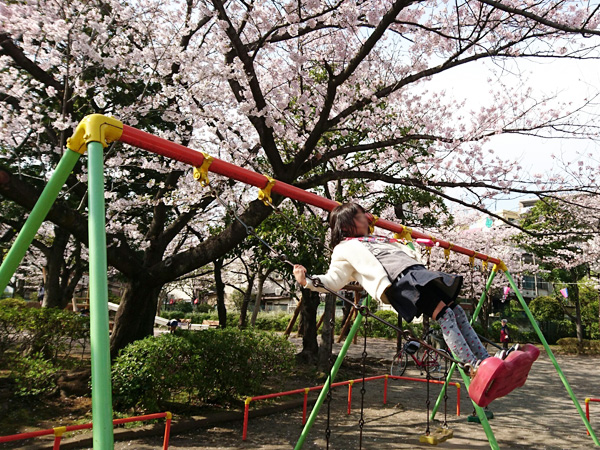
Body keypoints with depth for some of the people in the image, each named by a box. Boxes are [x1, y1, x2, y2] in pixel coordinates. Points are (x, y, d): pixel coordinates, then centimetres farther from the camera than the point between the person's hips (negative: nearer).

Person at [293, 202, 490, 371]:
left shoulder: (378, 239, 34)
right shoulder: (345, 249, 11)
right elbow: (333, 280, 1)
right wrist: (307, 281, -15)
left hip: (419, 272, 9)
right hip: (401, 281, -9)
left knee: (457, 311, 3)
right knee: (444, 315, -20)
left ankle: (485, 359, 9)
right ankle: (472, 365, -20)